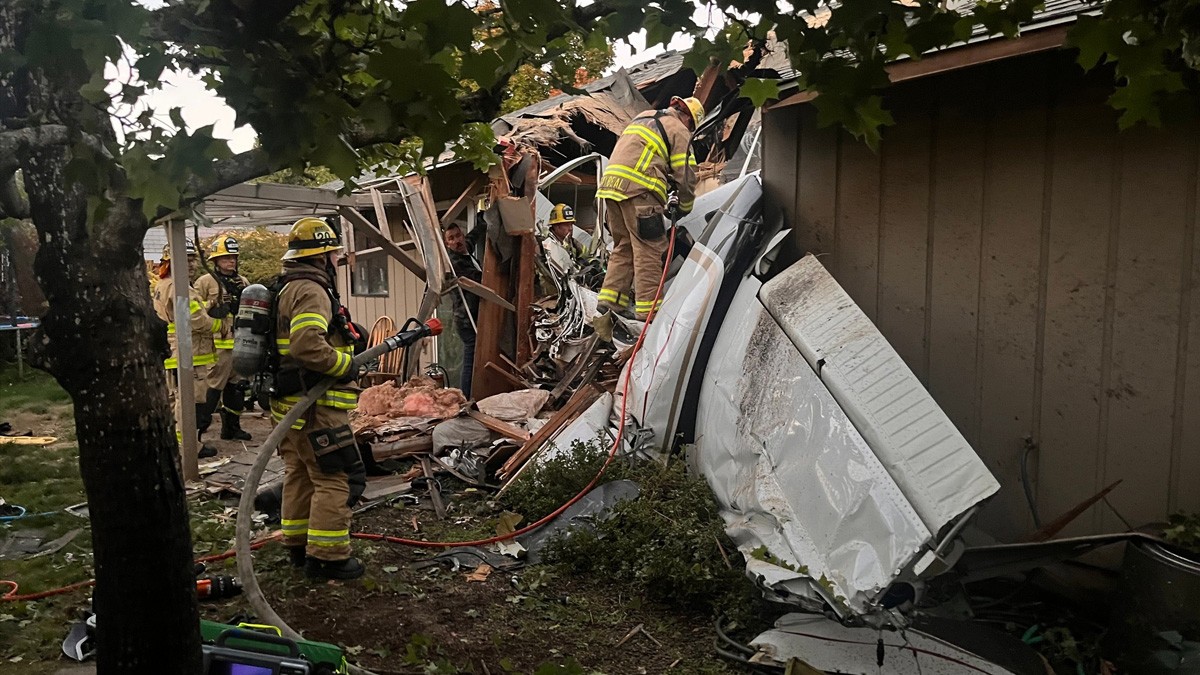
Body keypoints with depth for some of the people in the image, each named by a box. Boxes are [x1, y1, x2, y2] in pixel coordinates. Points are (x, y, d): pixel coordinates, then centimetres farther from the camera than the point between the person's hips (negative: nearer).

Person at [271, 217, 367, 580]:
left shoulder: (288, 289, 18)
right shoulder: (311, 291, -16)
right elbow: (308, 346, -31)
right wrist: (346, 365, -18)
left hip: (291, 404, 11)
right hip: (315, 407, -11)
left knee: (300, 476, 18)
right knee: (336, 480, -5)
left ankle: (298, 546, 29)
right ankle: (327, 556, 0)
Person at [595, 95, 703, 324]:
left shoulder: (643, 118, 29)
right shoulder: (678, 130, 5)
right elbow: (686, 175, 1)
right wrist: (684, 208, 16)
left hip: (611, 183, 8)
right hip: (638, 190, -8)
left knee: (623, 246, 15)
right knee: (648, 248, -5)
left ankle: (609, 301, 12)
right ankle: (648, 309, -7)